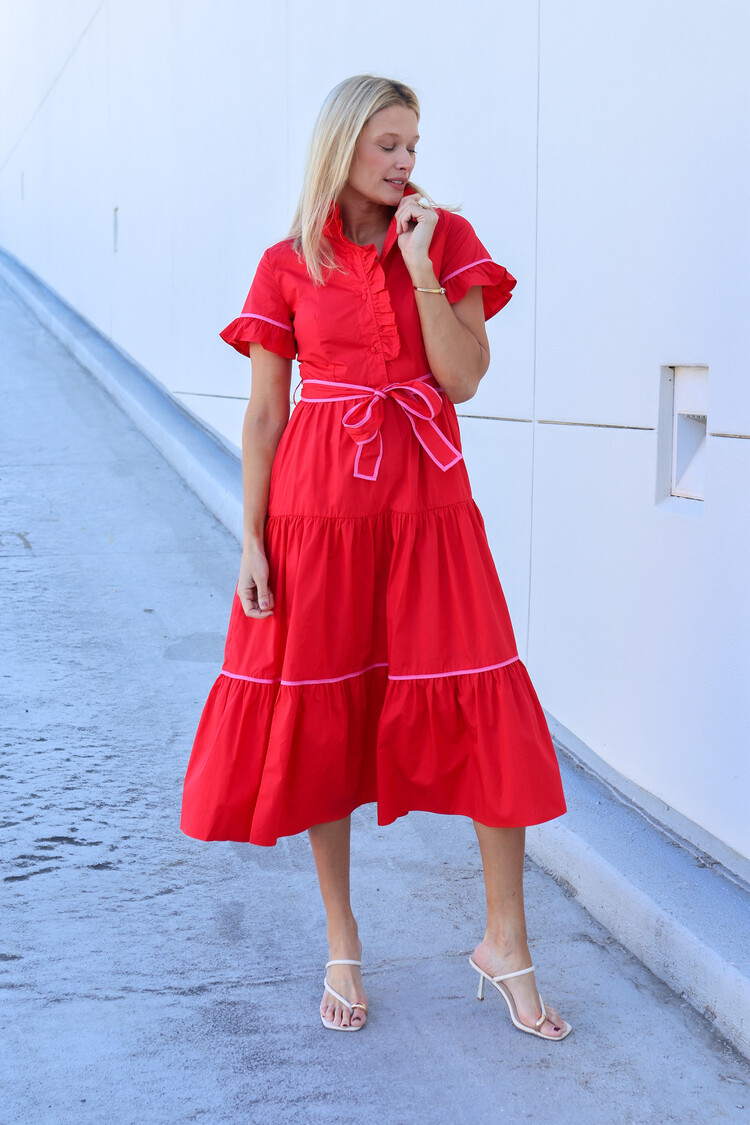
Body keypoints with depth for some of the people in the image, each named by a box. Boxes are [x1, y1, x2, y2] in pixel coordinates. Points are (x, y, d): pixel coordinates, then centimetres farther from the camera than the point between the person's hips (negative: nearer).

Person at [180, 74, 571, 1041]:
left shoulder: (447, 238, 5)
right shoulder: (289, 265, 3)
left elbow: (463, 378, -6)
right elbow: (263, 412, 2)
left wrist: (420, 264, -13)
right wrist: (251, 543, -3)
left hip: (428, 509, 1)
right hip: (317, 514, 0)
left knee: (484, 717, -3)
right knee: (320, 722, 5)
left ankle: (505, 942, 13)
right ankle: (342, 945, 23)